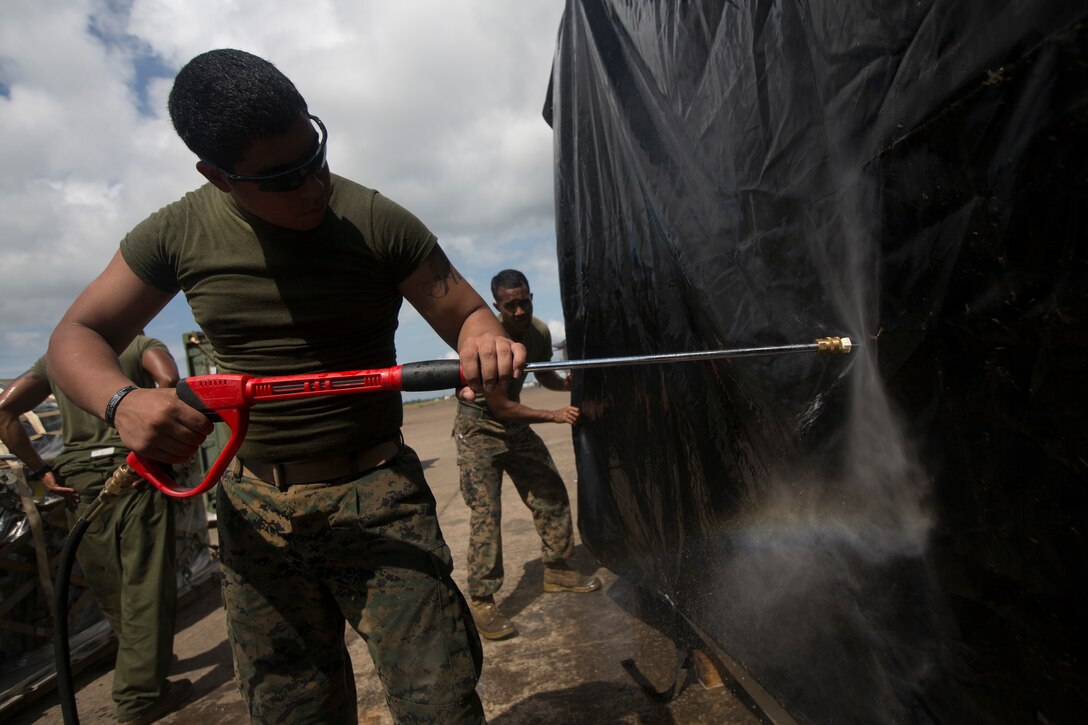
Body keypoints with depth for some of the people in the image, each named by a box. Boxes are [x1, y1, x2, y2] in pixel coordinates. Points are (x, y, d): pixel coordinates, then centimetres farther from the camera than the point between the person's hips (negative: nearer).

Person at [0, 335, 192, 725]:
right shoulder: (140, 343, 7)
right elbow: (168, 379, -16)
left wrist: (40, 470, 4)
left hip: (78, 480, 5)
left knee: (109, 586, 18)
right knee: (146, 584, 2)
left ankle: (150, 659, 34)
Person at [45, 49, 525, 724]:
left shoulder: (378, 223, -9)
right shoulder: (179, 233, 0)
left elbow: (468, 315, -5)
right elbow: (78, 334, 8)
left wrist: (485, 344, -30)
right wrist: (122, 401, -15)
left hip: (377, 498, -2)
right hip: (255, 510, 3)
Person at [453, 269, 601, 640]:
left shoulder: (539, 332, -6)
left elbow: (543, 374, 12)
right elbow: (500, 407, -26)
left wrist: (567, 382, -10)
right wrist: (555, 415, -27)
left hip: (514, 423, 7)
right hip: (478, 427, -6)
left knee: (551, 491, 7)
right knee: (485, 510, -11)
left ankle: (556, 569, 25)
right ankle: (481, 601, 1)